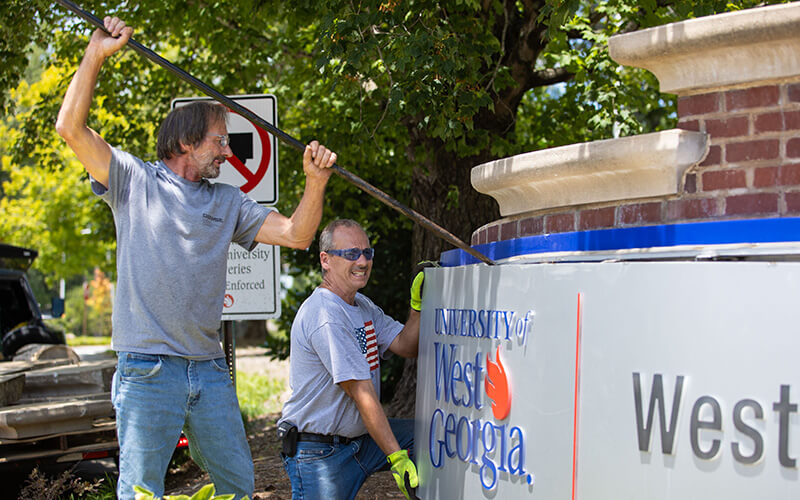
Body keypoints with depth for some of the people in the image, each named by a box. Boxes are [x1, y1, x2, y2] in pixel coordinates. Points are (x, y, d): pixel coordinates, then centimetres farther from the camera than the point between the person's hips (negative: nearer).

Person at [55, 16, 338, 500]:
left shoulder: (228, 202, 16)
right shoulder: (136, 180, 3)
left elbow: (295, 234, 11)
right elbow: (72, 128, -7)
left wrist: (316, 183, -4)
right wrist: (96, 56, -10)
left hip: (210, 370, 5)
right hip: (148, 369, -5)